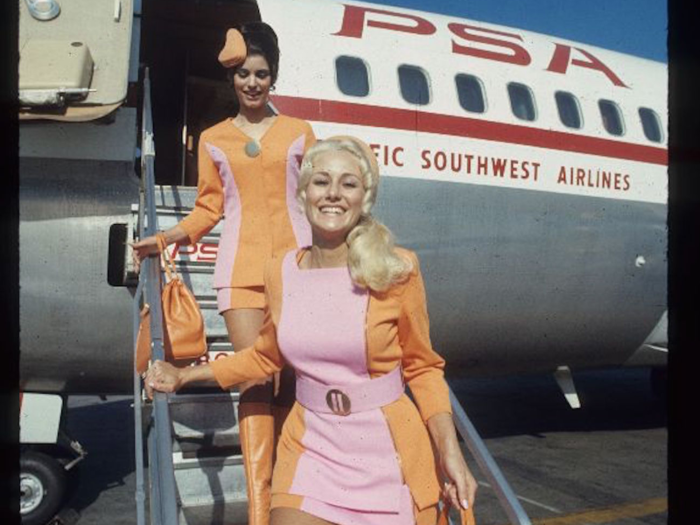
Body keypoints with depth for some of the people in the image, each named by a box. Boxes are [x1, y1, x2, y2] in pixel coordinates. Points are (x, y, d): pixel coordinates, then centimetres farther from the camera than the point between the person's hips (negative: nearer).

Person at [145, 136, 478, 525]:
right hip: (310, 449, 2)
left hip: (387, 453, -2)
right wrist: (185, 375, 16)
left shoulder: (395, 270, -11)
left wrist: (449, 452, -11)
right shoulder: (281, 273, -2)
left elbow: (421, 367, -1)